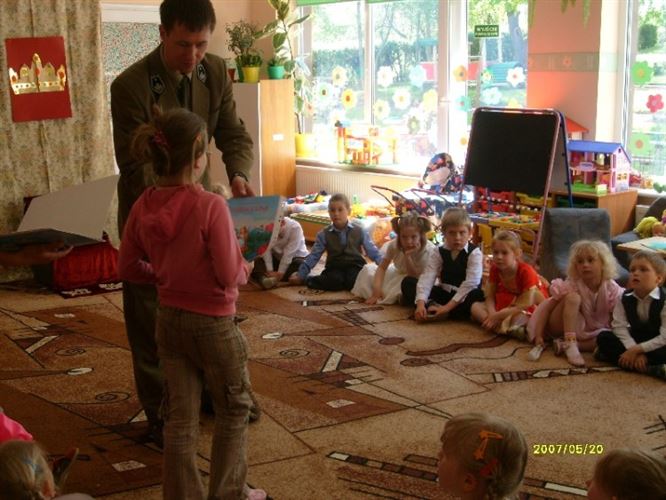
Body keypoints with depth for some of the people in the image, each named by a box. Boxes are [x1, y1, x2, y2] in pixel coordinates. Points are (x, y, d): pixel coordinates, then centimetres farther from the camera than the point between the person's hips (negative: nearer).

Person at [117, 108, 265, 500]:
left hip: (169, 319, 5)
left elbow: (128, 267, 4)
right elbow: (230, 276, -22)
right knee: (234, 411, 16)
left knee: (180, 416, 14)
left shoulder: (144, 206, -5)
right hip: (213, 323, -5)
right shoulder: (211, 206, -24)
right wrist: (246, 270, -1)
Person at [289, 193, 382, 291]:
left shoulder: (359, 231, 4)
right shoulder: (324, 234, 4)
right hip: (335, 268, 0)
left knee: (354, 281, -33)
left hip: (355, 265, 0)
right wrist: (300, 275, -4)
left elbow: (373, 252, 5)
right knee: (334, 281, -33)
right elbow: (313, 256, 4)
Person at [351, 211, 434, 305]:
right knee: (368, 268, -6)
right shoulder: (394, 245, -20)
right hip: (399, 274, 5)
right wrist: (376, 288, -27)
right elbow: (382, 267, -13)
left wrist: (408, 256, -42)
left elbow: (415, 277, -30)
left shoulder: (428, 251, -32)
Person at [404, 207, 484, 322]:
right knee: (408, 282, -8)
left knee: (478, 296, -39)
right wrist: (420, 303, -34)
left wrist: (448, 306, -33)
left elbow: (471, 283, -25)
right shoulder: (439, 253, -2)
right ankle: (431, 306, -30)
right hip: (443, 293, 4)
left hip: (465, 296, -4)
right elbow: (427, 277, -16)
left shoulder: (474, 253, -13)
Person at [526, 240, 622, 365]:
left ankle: (563, 345, -25)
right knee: (572, 297, -29)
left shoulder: (612, 290, -15)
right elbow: (546, 308, -19)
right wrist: (538, 336, -26)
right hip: (564, 329, -2)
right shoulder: (571, 285, -20)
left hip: (593, 333, 3)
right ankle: (570, 344, -33)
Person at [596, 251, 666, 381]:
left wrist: (637, 350, -28)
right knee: (603, 337, -15)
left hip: (656, 345, -4)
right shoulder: (625, 298, -7)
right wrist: (634, 350, -28)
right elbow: (619, 327, -13)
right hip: (634, 340, 5)